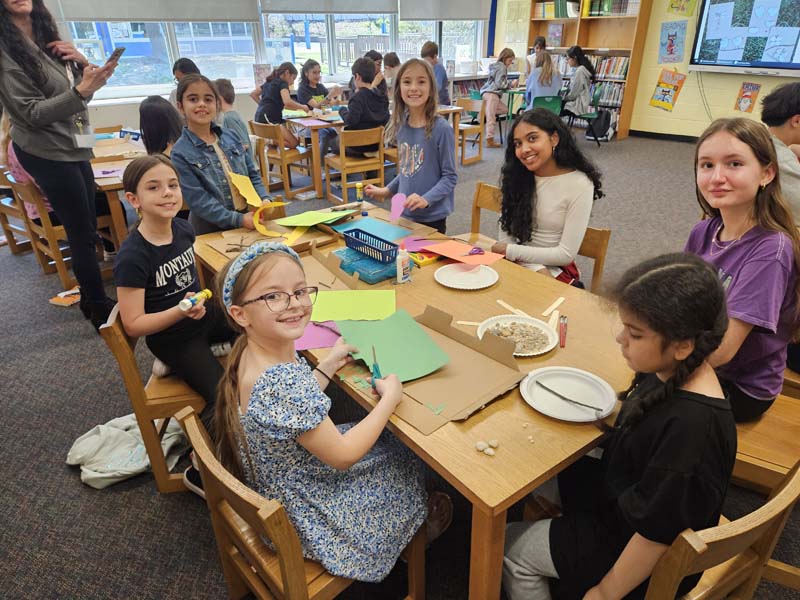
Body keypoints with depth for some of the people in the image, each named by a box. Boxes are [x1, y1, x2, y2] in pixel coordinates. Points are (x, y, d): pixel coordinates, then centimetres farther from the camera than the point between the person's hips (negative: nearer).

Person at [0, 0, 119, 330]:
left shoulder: (49, 40, 10)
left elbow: (79, 93, 14)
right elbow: (32, 113, -17)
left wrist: (83, 63, -5)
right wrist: (81, 90, -29)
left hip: (73, 146, 7)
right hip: (46, 152, -7)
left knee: (87, 228, 10)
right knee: (82, 232, -6)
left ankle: (90, 299, 23)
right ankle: (100, 310, 3)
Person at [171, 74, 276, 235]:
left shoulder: (231, 137, 4)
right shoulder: (181, 153, -11)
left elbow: (252, 175, 9)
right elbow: (198, 201, -16)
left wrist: (265, 199, -9)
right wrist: (238, 219, -23)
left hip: (246, 219, 5)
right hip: (209, 230, -4)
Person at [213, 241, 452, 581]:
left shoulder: (251, 356, -11)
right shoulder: (282, 382, -39)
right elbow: (342, 456, -29)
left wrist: (329, 365, -2)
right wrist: (390, 397, -18)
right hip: (307, 516, -7)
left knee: (387, 440, 22)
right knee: (406, 459, 14)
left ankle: (414, 519, 48)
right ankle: (417, 525, 48)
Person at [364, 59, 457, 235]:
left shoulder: (441, 128, -15)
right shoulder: (402, 126, 2)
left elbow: (450, 176, -13)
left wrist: (426, 199, -24)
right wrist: (387, 190, 12)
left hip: (432, 216, -5)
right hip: (404, 212, 5)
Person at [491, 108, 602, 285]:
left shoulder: (579, 185, -13)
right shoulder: (515, 177, -1)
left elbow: (566, 254, -14)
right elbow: (506, 236, -4)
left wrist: (510, 251, -12)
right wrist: (535, 269, -19)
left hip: (556, 269, -4)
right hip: (519, 263, 4)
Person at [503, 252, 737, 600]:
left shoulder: (693, 426, -38)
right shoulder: (672, 371, -14)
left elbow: (657, 532, -27)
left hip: (645, 557, -7)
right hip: (623, 492, 8)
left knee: (511, 547, 0)